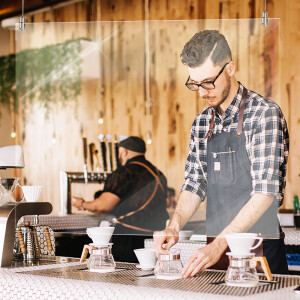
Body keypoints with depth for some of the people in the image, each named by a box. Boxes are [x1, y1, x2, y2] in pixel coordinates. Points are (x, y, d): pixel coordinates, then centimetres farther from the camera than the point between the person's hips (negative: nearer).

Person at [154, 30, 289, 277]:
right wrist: (174, 227, -8)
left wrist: (219, 244, -25)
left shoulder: (264, 114, -12)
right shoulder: (201, 123, 9)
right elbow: (194, 185, 11)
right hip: (215, 247, 5)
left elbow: (266, 192, -19)